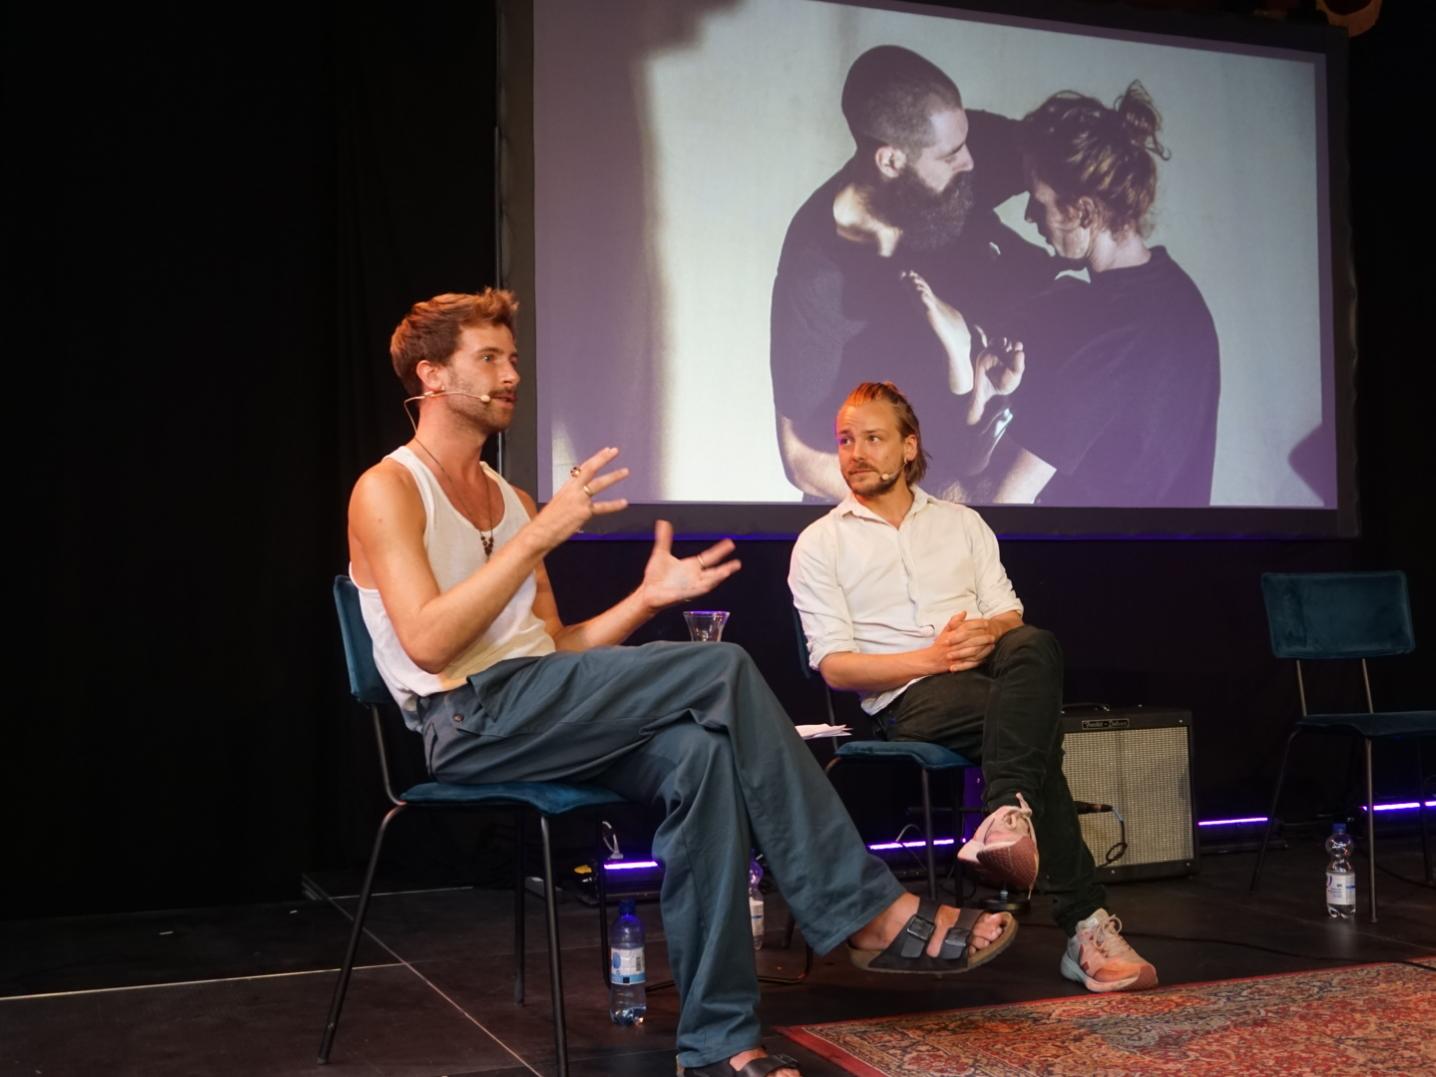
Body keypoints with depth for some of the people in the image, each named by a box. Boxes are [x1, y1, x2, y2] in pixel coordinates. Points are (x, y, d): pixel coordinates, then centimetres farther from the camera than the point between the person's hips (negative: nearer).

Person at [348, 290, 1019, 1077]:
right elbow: (427, 642, -16)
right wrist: (540, 535, -16)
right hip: (470, 722, -7)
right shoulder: (387, 491, -1)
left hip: (538, 714, 7)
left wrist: (644, 597, 4)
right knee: (724, 672, -21)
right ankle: (872, 914, -16)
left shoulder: (509, 499, 22)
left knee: (700, 755, -26)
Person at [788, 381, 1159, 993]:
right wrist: (930, 658, -15)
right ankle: (1086, 925, -36)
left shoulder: (962, 523, 25)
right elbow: (835, 666, 1)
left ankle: (1009, 816, -47)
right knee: (1036, 727, -34)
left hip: (984, 670, 4)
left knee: (1034, 646, -35)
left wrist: (988, 633, -12)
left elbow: (1009, 615, 15)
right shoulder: (820, 544, 12)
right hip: (907, 699, -3)